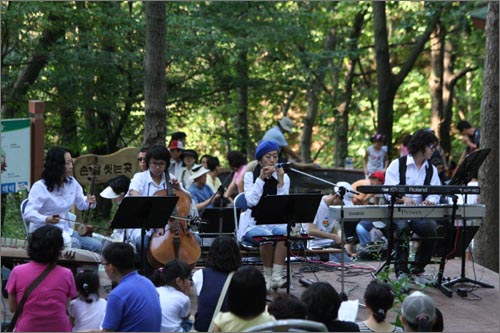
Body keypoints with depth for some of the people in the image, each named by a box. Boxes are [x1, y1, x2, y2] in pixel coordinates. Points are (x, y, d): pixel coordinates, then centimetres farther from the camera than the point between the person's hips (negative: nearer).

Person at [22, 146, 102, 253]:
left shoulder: (71, 182, 7)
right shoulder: (40, 187, -15)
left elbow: (81, 204, 19)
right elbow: (28, 214, -22)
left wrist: (89, 202, -7)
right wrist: (46, 219, -43)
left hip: (66, 231, 7)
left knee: (97, 246, -12)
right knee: (74, 244, -33)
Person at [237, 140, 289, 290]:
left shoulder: (283, 177, 9)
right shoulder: (250, 176, 5)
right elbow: (251, 201, -12)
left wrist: (280, 182, -12)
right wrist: (261, 178, -14)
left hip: (275, 223, 2)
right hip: (253, 224, -2)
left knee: (284, 233, -33)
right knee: (266, 236, -35)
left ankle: (276, 276, -36)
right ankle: (267, 276, -20)